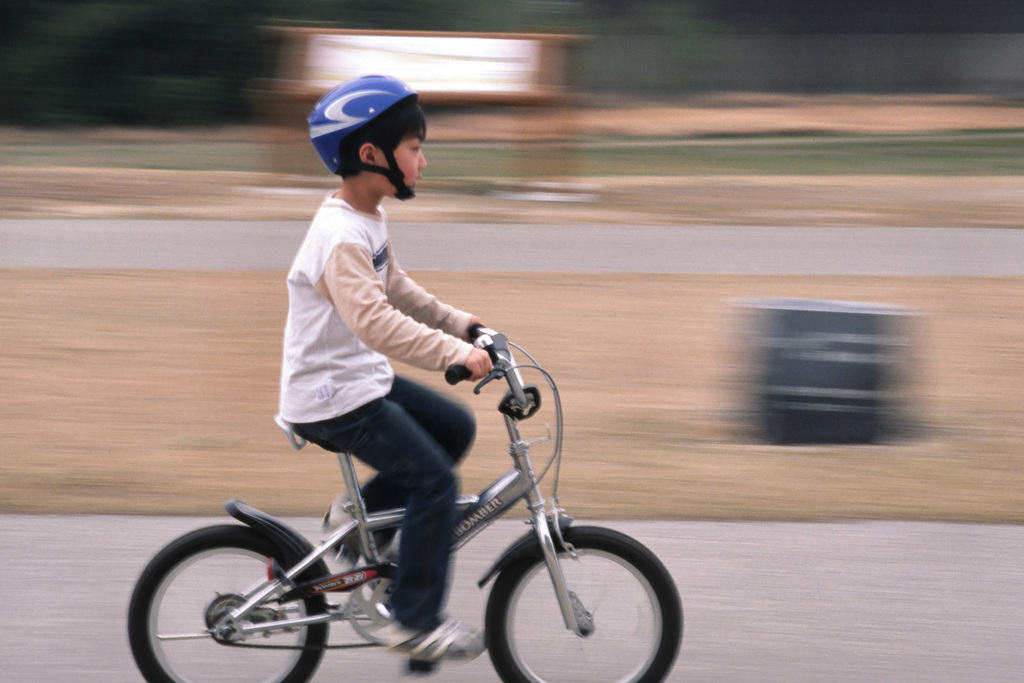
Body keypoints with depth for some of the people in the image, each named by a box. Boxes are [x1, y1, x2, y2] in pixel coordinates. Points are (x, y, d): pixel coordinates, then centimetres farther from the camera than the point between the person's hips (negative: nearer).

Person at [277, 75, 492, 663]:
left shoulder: (369, 219, 8)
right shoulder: (341, 237, -26)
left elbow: (393, 286, 24)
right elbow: (374, 320, -38)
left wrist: (457, 322, 22)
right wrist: (454, 354, -41)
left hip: (361, 377, 10)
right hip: (331, 398, -10)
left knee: (456, 429, 14)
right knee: (434, 482, -11)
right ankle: (415, 623, -3)